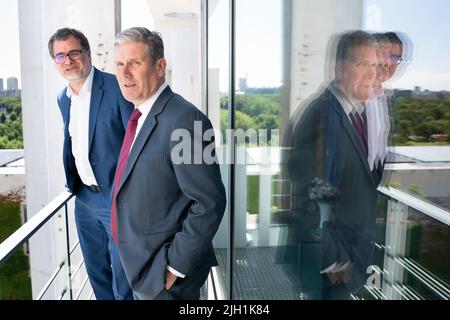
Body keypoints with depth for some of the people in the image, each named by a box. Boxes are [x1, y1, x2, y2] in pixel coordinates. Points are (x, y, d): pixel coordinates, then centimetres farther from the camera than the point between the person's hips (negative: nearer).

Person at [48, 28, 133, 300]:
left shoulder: (117, 87, -15)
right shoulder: (63, 98, 8)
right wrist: (72, 182, 16)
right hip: (85, 200, 7)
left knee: (123, 281, 3)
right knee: (98, 275, 20)